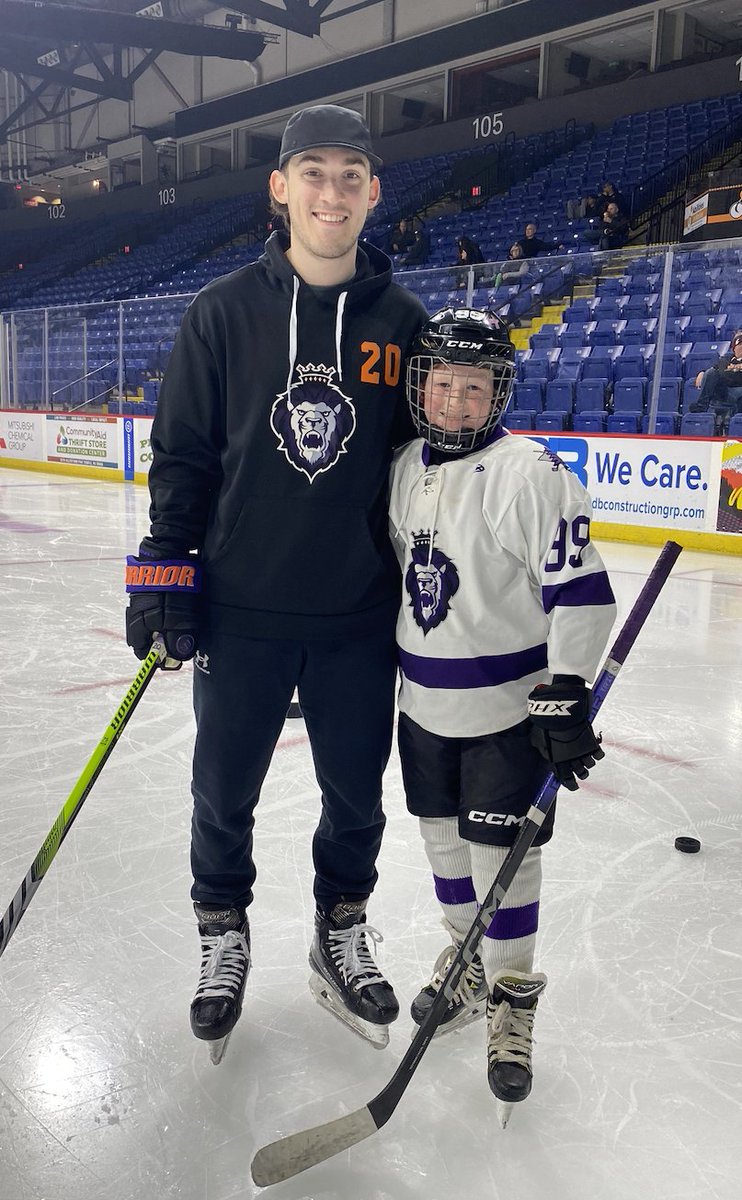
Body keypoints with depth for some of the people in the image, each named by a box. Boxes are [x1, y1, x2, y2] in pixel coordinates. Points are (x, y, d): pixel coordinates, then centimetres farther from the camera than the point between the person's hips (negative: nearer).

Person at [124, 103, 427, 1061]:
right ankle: (223, 937, 38)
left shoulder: (402, 320, 1)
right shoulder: (224, 311, -2)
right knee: (224, 794, 12)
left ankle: (341, 936, 39)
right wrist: (164, 571, -4)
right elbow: (183, 452, 1)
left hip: (361, 614, 1)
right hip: (239, 608, -1)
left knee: (356, 795, 14)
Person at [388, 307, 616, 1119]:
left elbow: (580, 590, -19)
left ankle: (511, 1002, 22)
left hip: (508, 705, -6)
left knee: (501, 859, 1)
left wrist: (566, 697, -22)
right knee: (442, 839, 18)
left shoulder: (530, 473, -17)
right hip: (424, 701, 6)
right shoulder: (403, 467, 4)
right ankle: (468, 957, 41)